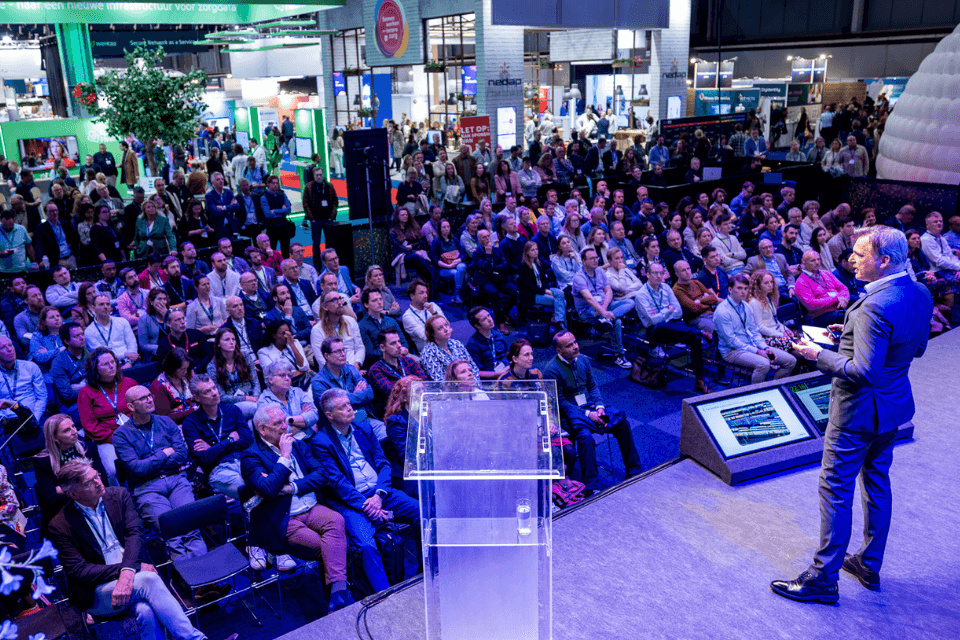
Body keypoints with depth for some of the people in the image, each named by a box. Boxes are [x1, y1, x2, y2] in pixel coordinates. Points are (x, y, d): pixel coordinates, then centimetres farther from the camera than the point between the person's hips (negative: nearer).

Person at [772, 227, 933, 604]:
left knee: (836, 490, 2)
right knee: (877, 482, 21)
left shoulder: (874, 307, -30)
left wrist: (819, 355, -18)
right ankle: (870, 565, 37)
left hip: (858, 412, -9)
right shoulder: (921, 294, -1)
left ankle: (824, 578, 13)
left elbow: (865, 371, -30)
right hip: (894, 406, 9)